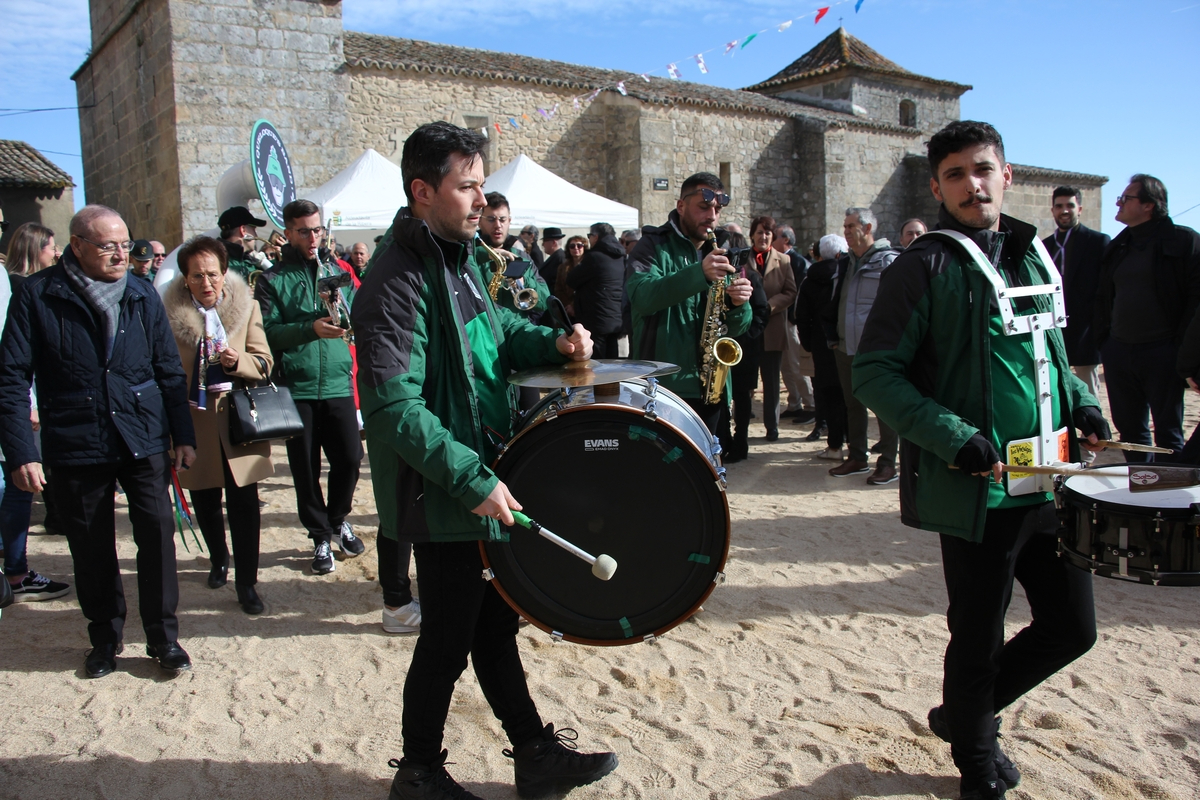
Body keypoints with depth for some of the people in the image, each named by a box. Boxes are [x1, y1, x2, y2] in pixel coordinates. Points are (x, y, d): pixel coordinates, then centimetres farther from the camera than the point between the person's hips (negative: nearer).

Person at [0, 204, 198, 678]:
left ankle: (163, 636, 12)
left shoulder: (142, 294, 4)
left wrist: (183, 435, 7)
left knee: (157, 531, -3)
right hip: (76, 445, -1)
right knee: (91, 548, 9)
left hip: (144, 440, 1)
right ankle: (105, 638, 27)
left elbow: (169, 369, 9)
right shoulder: (39, 296, -4)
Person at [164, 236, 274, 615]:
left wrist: (237, 360, -20)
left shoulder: (246, 306, 0)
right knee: (204, 501, 15)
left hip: (238, 417, -1)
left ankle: (246, 582, 9)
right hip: (193, 420, 1)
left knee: (244, 502, -2)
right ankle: (219, 560, 41)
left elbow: (264, 362, 0)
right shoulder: (169, 313, -2)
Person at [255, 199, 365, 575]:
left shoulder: (337, 271, 11)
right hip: (296, 388, -2)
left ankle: (338, 519, 29)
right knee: (305, 469, 6)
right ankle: (321, 537, 23)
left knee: (350, 458, 2)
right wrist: (311, 329, -24)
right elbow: (268, 332, -10)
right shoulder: (272, 280, 1)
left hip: (338, 384, 2)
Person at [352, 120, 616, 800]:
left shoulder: (461, 256, 9)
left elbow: (495, 330, 23)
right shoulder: (398, 283, -21)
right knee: (448, 641, 6)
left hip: (486, 476, 9)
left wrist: (552, 342, 4)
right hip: (442, 497, -9)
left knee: (494, 623, 18)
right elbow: (396, 408, -27)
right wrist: (473, 480, -28)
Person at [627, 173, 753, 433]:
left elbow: (734, 328, 10)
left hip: (710, 388, 6)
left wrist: (738, 303, -12)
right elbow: (641, 295, -24)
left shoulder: (718, 254, 14)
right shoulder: (655, 245, -2)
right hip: (662, 386, -5)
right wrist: (699, 273, -35)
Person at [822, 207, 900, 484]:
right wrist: (833, 337, 13)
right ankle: (857, 457, 23)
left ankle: (888, 463, 8)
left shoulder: (889, 261, -8)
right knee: (853, 405, 13)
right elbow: (834, 303, 20)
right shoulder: (845, 264, 14)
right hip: (846, 348, 7)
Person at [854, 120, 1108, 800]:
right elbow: (874, 372, -13)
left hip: (1049, 483, 7)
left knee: (1072, 629, 14)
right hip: (977, 490, -7)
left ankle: (966, 712, 37)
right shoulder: (926, 267, -10)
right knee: (979, 638, 7)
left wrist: (1081, 402, 5)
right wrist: (953, 437, -21)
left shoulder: (1037, 256, 12)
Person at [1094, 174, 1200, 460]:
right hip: (1118, 351, 6)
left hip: (1162, 352, -5)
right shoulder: (1116, 247, 13)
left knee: (1168, 434, 2)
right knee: (1129, 429, 12)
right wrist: (1103, 338, 8)